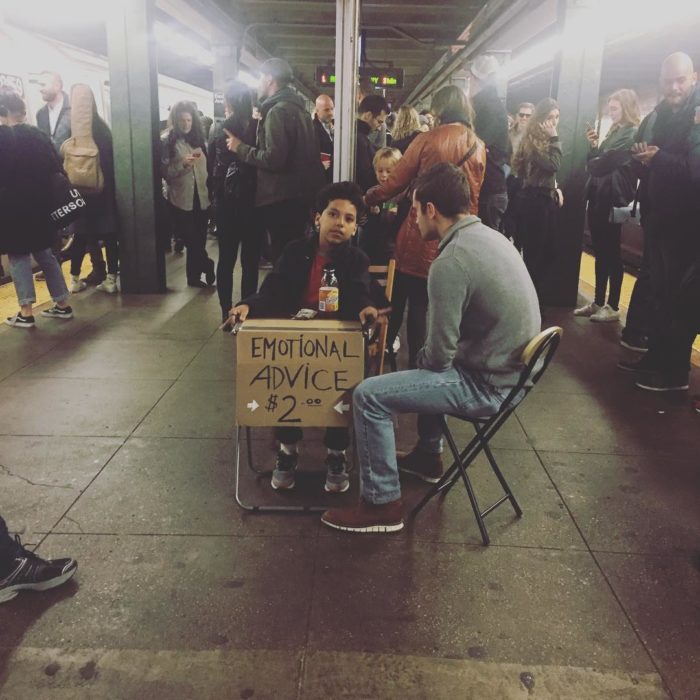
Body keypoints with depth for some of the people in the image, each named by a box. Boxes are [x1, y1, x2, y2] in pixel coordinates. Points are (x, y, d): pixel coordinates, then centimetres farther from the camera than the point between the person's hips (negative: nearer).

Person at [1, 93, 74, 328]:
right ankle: (62, 304, 16)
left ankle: (26, 312, 0)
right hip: (39, 206, 5)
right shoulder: (39, 136, 3)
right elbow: (56, 170, 4)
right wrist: (48, 200, 10)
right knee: (44, 253, 15)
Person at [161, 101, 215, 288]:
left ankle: (194, 276, 16)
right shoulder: (167, 142, -2)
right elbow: (165, 172, -9)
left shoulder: (199, 139, 12)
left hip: (201, 197, 4)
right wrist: (183, 164, -23)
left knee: (199, 240, 5)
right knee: (191, 240, -5)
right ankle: (207, 265, 15)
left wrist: (210, 192, 11)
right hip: (181, 199, -4)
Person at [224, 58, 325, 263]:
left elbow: (274, 158, -24)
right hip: (300, 194, 10)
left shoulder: (278, 110, -14)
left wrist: (241, 148, -11)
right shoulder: (297, 108, 17)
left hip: (282, 199, -10)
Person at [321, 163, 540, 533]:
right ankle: (427, 456, 45)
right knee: (427, 367, 34)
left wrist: (421, 359, 2)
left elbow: (440, 355, -20)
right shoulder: (491, 236, 5)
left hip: (487, 385, -9)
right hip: (510, 368, 10)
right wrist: (426, 357, 18)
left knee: (368, 395, -10)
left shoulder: (450, 263, -24)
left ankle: (381, 504, 2)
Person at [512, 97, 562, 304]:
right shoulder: (533, 140, -12)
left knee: (546, 251, 12)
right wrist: (554, 138, -16)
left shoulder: (545, 140, 13)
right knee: (533, 253, -4)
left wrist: (553, 185, 7)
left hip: (546, 198, 9)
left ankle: (534, 296, 21)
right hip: (534, 200, -9)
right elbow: (552, 165, -23)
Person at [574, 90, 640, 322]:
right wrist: (593, 146, 3)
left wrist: (593, 163, 4)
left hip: (613, 199, -8)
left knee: (611, 253, -2)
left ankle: (613, 307, 6)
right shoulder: (615, 132, 19)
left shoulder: (633, 135, -10)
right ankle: (598, 302, 18)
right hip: (598, 198, 8)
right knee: (601, 252, 11)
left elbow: (607, 163, -16)